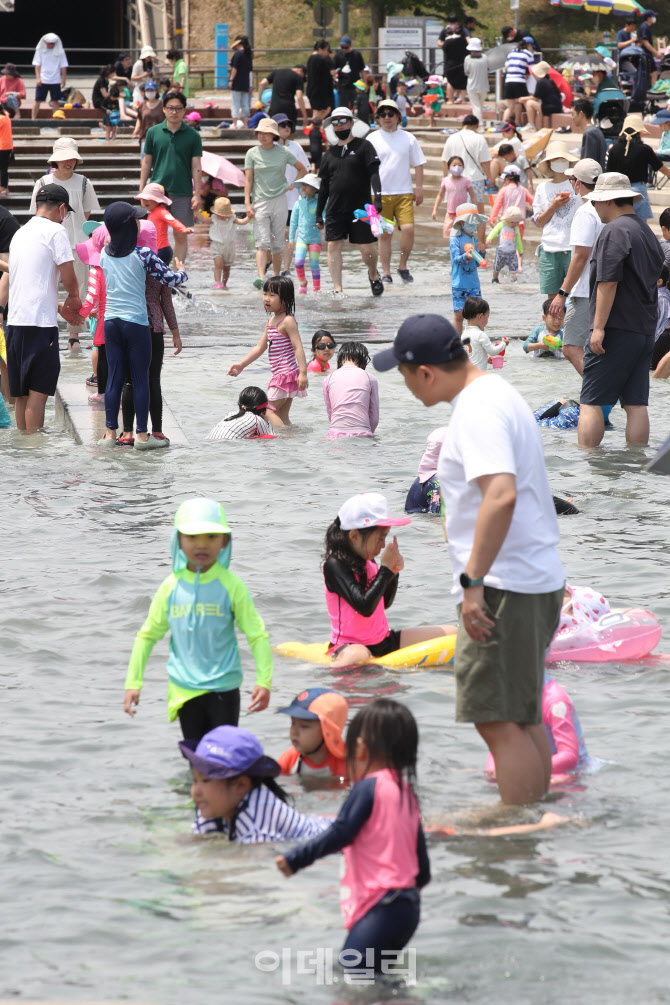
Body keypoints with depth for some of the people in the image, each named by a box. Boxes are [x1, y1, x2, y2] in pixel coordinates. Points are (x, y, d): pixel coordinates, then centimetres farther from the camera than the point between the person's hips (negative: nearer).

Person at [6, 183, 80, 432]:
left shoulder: (20, 233, 18)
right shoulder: (55, 231, -5)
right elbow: (68, 277, -10)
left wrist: (61, 307, 30)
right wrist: (74, 297, 13)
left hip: (15, 320, 7)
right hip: (40, 321, -7)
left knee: (22, 393, 11)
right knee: (38, 391, -6)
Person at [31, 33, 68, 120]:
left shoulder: (59, 51, 1)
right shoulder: (40, 50, 0)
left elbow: (63, 66, 4)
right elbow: (37, 64, 0)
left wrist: (63, 79, 1)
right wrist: (38, 78, -7)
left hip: (55, 80, 1)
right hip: (42, 80, -1)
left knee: (55, 100, 5)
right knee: (37, 100, -3)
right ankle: (33, 118, 1)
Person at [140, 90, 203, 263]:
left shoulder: (192, 135, 3)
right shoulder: (153, 132, 5)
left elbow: (196, 166, 3)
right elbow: (147, 162, 10)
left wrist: (197, 194, -3)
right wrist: (142, 190, 5)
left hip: (182, 192, 0)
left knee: (181, 236, 2)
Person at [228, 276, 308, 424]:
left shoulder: (287, 321, -13)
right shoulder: (271, 321, 15)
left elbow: (298, 347, -20)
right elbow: (260, 347, 20)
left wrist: (303, 373, -28)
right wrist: (241, 364, 17)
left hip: (287, 373, -10)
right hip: (279, 375, 10)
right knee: (281, 416, 12)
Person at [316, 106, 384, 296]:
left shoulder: (363, 146, 2)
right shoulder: (330, 153, 14)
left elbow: (374, 174, -6)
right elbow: (324, 186, 17)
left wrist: (377, 199, -20)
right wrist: (319, 214, 13)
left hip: (360, 208, -4)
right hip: (335, 209, 4)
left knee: (367, 248, -3)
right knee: (334, 246, -5)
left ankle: (373, 274, 28)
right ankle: (338, 289, -2)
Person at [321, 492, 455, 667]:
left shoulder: (367, 563, 10)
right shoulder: (335, 565, -16)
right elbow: (365, 607, -26)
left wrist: (394, 572, 3)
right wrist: (385, 569, -17)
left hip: (384, 641, 9)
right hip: (350, 645, -9)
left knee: (450, 633, 3)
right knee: (356, 656, -48)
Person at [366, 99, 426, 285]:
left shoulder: (408, 138, 8)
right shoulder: (372, 139, 4)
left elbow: (418, 164, 13)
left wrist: (419, 188, 5)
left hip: (404, 193, 1)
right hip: (381, 193, -1)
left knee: (408, 228, -13)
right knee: (384, 234, -1)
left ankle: (403, 266, 5)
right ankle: (386, 272, 7)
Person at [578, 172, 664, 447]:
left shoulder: (614, 231, -11)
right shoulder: (647, 232, 17)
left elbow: (608, 282, -18)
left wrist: (599, 327, -18)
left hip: (616, 331, -8)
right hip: (645, 331, 9)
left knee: (591, 402, -5)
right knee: (636, 403, 7)